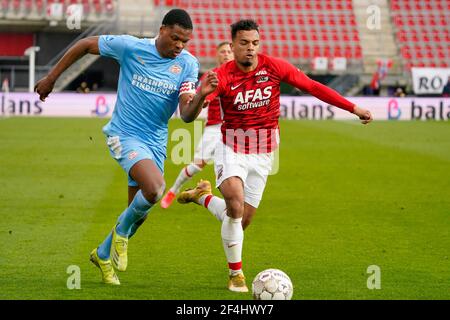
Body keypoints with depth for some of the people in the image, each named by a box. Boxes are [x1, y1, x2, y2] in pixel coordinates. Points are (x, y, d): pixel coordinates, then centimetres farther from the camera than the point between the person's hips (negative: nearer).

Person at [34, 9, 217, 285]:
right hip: (125, 135, -5)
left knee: (139, 212, 11)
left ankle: (103, 255, 37)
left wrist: (201, 95, -34)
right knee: (155, 187, -29)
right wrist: (51, 78, 5)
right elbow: (85, 45, 1)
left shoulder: (188, 64, -5)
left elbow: (187, 115, -13)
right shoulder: (130, 47, -13)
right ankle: (122, 232, -2)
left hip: (156, 143, 5)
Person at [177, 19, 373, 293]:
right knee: (236, 202, -26)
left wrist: (353, 108, -1)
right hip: (232, 150, -3)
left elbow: (312, 87, -1)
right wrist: (204, 92, -55)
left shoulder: (274, 67, -8)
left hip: (263, 155, 3)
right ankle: (236, 273, -8)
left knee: (242, 219, 4)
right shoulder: (223, 76, -16)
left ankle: (204, 196, 36)